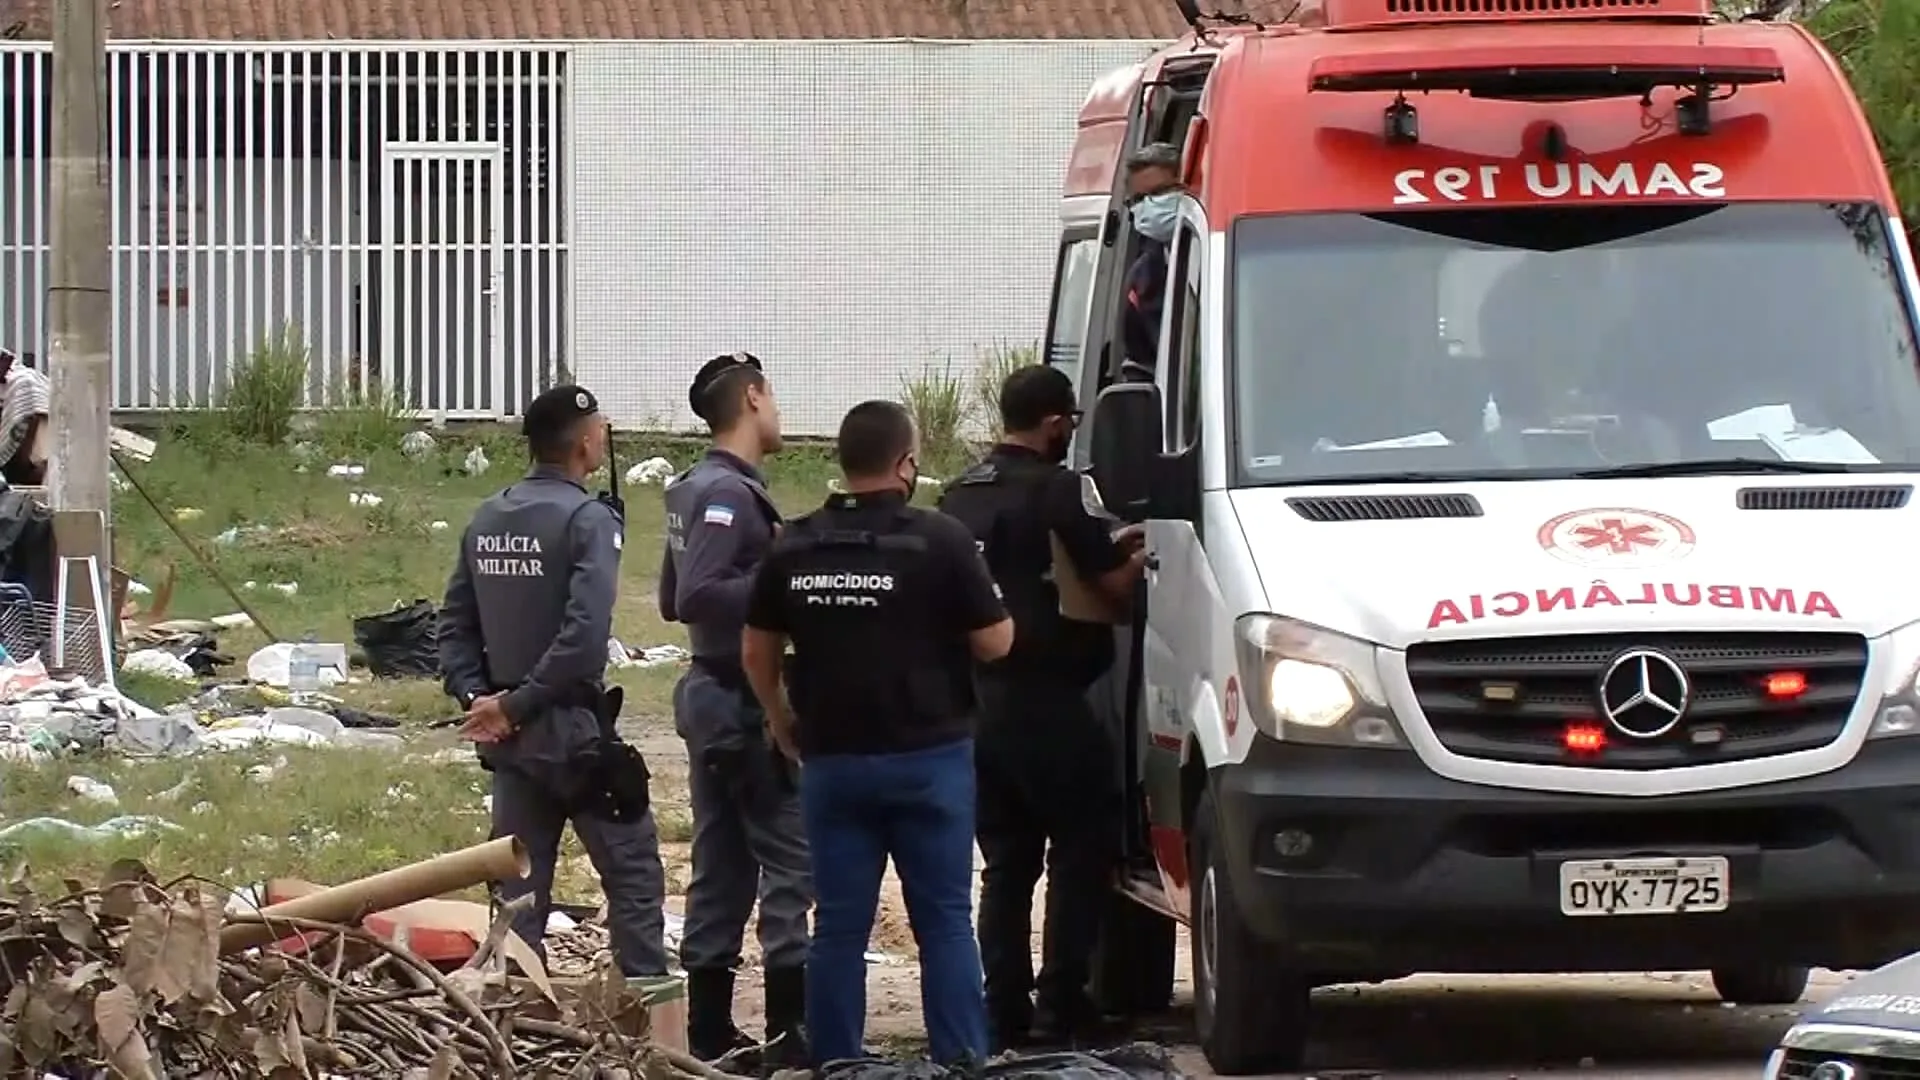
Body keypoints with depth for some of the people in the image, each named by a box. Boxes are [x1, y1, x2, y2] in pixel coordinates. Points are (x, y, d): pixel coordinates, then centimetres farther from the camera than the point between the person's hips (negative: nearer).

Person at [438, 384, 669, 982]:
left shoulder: (487, 519, 8)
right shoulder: (587, 519, -14)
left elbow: (455, 623, 9)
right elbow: (584, 634, -23)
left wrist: (475, 696, 1)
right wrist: (520, 704, -17)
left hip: (510, 733, 7)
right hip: (574, 729, -6)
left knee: (518, 886, 11)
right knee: (633, 873, 3)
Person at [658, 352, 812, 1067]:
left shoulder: (694, 490, 13)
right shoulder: (729, 493, -17)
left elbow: (674, 600, 21)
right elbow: (695, 598, -27)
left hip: (713, 702, 10)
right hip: (752, 707, -10)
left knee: (722, 868, 12)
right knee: (791, 862, -6)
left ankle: (709, 1029, 14)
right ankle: (790, 1028, -8)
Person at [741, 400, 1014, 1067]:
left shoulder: (796, 548, 3)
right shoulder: (938, 542, -11)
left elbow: (756, 651, 10)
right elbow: (994, 642, -7)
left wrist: (781, 720, 25)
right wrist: (985, 601, 14)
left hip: (831, 759, 3)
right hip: (927, 756, -3)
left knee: (840, 924, 8)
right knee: (944, 919, 2)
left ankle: (832, 1064, 8)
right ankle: (960, 1061, -1)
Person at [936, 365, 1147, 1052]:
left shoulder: (961, 494, 15)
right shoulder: (1055, 493, -11)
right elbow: (1113, 586, -9)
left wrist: (1106, 551, 24)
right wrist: (1137, 557, 12)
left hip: (973, 702, 8)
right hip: (1043, 699, -8)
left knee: (1006, 863, 12)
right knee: (1082, 851, -1)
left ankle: (1004, 1015, 9)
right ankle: (1060, 1009, -7)